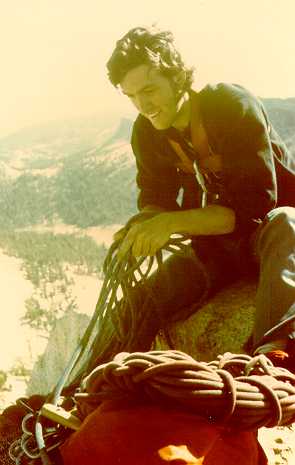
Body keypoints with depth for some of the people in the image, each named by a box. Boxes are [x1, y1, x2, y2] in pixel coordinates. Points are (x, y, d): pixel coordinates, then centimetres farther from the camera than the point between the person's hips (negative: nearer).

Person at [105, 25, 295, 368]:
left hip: (266, 229, -5)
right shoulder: (147, 132, 0)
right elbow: (156, 201, 4)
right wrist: (140, 229, -22)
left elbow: (256, 205, -25)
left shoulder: (235, 105, -19)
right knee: (137, 305, -15)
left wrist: (172, 223, -33)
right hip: (214, 245, 6)